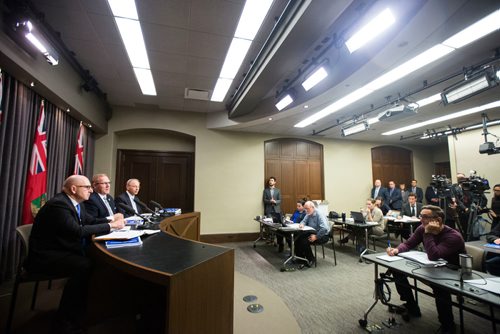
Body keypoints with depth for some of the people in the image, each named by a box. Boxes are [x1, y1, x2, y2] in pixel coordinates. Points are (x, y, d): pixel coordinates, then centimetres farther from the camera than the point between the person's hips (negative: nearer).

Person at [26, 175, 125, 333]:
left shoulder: (76, 203, 7)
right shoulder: (58, 204, -22)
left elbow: (90, 221, 12)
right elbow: (78, 231, -30)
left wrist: (111, 219, -5)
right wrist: (110, 225, -23)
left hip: (62, 250, 9)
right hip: (45, 256, -9)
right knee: (84, 266, -30)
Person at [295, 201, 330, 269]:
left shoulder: (319, 215, -22)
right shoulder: (309, 214, 4)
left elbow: (325, 228, -31)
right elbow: (304, 221, 13)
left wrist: (316, 237, -25)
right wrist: (302, 224, -12)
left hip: (322, 235, -8)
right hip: (312, 233, 8)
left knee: (305, 242, -26)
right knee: (298, 239, -7)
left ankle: (311, 260, -6)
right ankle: (300, 257, 9)